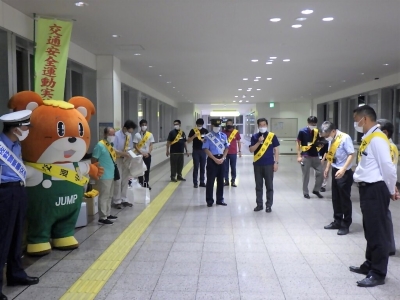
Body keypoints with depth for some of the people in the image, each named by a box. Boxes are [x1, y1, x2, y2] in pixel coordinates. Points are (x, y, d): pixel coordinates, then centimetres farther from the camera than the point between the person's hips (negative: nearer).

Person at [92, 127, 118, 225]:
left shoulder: (110, 145, 11)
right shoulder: (100, 145, -15)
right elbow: (94, 161, -15)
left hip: (111, 175, 9)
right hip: (104, 176, -9)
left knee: (109, 196, 17)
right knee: (103, 197, -2)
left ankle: (108, 214, 29)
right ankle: (102, 218, 6)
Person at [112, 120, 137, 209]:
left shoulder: (129, 136, 0)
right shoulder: (117, 135, -20)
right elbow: (113, 150, -22)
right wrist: (124, 153, -28)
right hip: (118, 160, -6)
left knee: (125, 180, 12)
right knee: (118, 181, -1)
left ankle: (124, 200, 23)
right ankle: (117, 201, 11)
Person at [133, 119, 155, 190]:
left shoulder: (150, 135, 2)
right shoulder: (137, 135, -3)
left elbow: (151, 145, 1)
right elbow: (135, 146, -5)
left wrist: (148, 153, -13)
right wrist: (141, 153, -14)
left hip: (147, 155, 2)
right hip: (139, 155, -2)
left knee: (147, 170, 7)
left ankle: (146, 183, 17)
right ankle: (140, 183, 10)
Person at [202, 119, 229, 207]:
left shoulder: (224, 135, 7)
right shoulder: (208, 136, -5)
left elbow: (227, 148, 9)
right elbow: (206, 149, -9)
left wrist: (223, 158, -5)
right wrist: (215, 159, -15)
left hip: (221, 159, 4)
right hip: (212, 159, -4)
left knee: (220, 180, 10)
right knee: (210, 181, 0)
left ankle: (220, 199, 21)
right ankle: (209, 200, 9)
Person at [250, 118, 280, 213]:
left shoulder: (272, 136, 0)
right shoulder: (255, 137, 4)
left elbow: (276, 150, 1)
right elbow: (251, 150, -1)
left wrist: (276, 163, -4)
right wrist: (259, 142, -15)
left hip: (269, 164, -2)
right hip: (257, 164, 2)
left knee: (269, 186, 4)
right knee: (258, 186, 9)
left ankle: (269, 205, 13)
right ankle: (259, 204, 19)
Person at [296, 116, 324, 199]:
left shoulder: (316, 132, 5)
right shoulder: (302, 131, -8)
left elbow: (318, 143, 15)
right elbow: (298, 143, -5)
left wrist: (319, 144, -11)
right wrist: (299, 156, -10)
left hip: (315, 156, 4)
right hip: (305, 156, -4)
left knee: (320, 173, 1)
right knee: (306, 175, 3)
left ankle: (316, 190, 19)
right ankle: (305, 192, 16)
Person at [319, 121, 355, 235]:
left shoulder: (345, 138, -18)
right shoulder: (331, 140, 5)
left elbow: (351, 154, -21)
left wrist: (343, 169, -27)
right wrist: (327, 168, 14)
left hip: (344, 173, -8)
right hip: (335, 171, 8)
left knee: (345, 199, 2)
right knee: (335, 198, 15)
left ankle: (345, 225, 15)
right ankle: (337, 221, 28)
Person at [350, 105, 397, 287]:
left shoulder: (377, 138, -17)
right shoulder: (368, 138, 13)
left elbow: (387, 166, -19)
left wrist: (391, 191, -7)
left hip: (376, 190, -10)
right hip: (367, 189, 10)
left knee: (378, 231, 0)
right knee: (370, 230, 20)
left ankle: (378, 273, 12)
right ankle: (370, 265, 34)